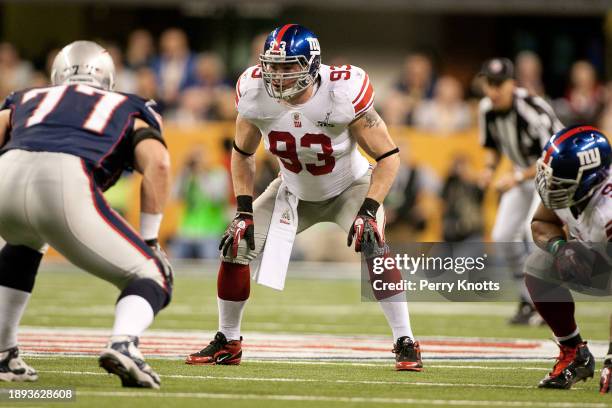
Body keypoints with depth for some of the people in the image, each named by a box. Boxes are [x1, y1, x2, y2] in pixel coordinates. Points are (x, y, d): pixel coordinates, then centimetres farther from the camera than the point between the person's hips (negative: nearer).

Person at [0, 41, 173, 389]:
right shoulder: (130, 111, 31)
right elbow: (157, 163, 11)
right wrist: (150, 239, 16)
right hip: (66, 186, -4)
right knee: (151, 277, 13)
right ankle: (124, 344, -17)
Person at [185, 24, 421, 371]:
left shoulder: (343, 93, -35)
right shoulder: (255, 94, -24)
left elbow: (389, 157, -26)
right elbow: (243, 154, -3)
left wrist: (369, 211, -35)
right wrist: (244, 211, -12)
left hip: (350, 188, -4)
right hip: (294, 192, 4)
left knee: (373, 248, -30)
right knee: (235, 248, -6)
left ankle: (406, 343, -19)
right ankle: (228, 342, 14)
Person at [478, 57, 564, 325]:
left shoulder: (533, 110, -32)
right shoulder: (487, 108, -10)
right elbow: (493, 145, 8)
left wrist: (517, 177, -32)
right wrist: (490, 167, -12)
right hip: (524, 172, 7)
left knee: (535, 229, -24)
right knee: (503, 235, -1)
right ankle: (529, 299, 15)